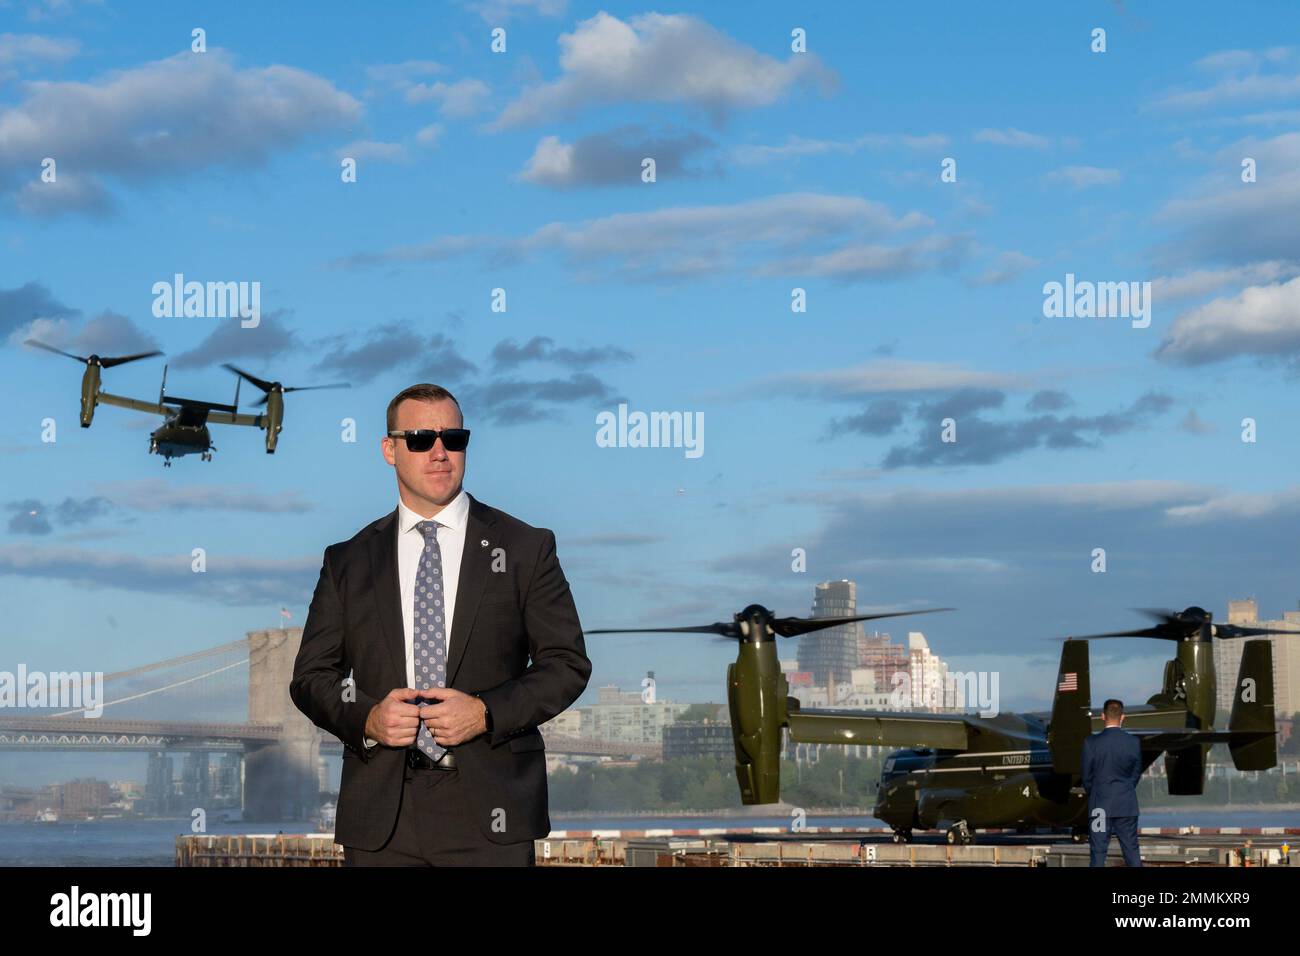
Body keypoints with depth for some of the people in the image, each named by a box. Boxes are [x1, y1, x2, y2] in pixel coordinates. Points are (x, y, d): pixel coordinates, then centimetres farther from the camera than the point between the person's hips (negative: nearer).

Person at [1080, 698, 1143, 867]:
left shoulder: (1091, 743, -10)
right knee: (1132, 851, 8)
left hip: (1100, 805, -2)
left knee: (1098, 853, 2)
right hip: (1127, 806, 2)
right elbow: (1136, 774, 6)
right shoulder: (1134, 743, -4)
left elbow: (1087, 777, -2)